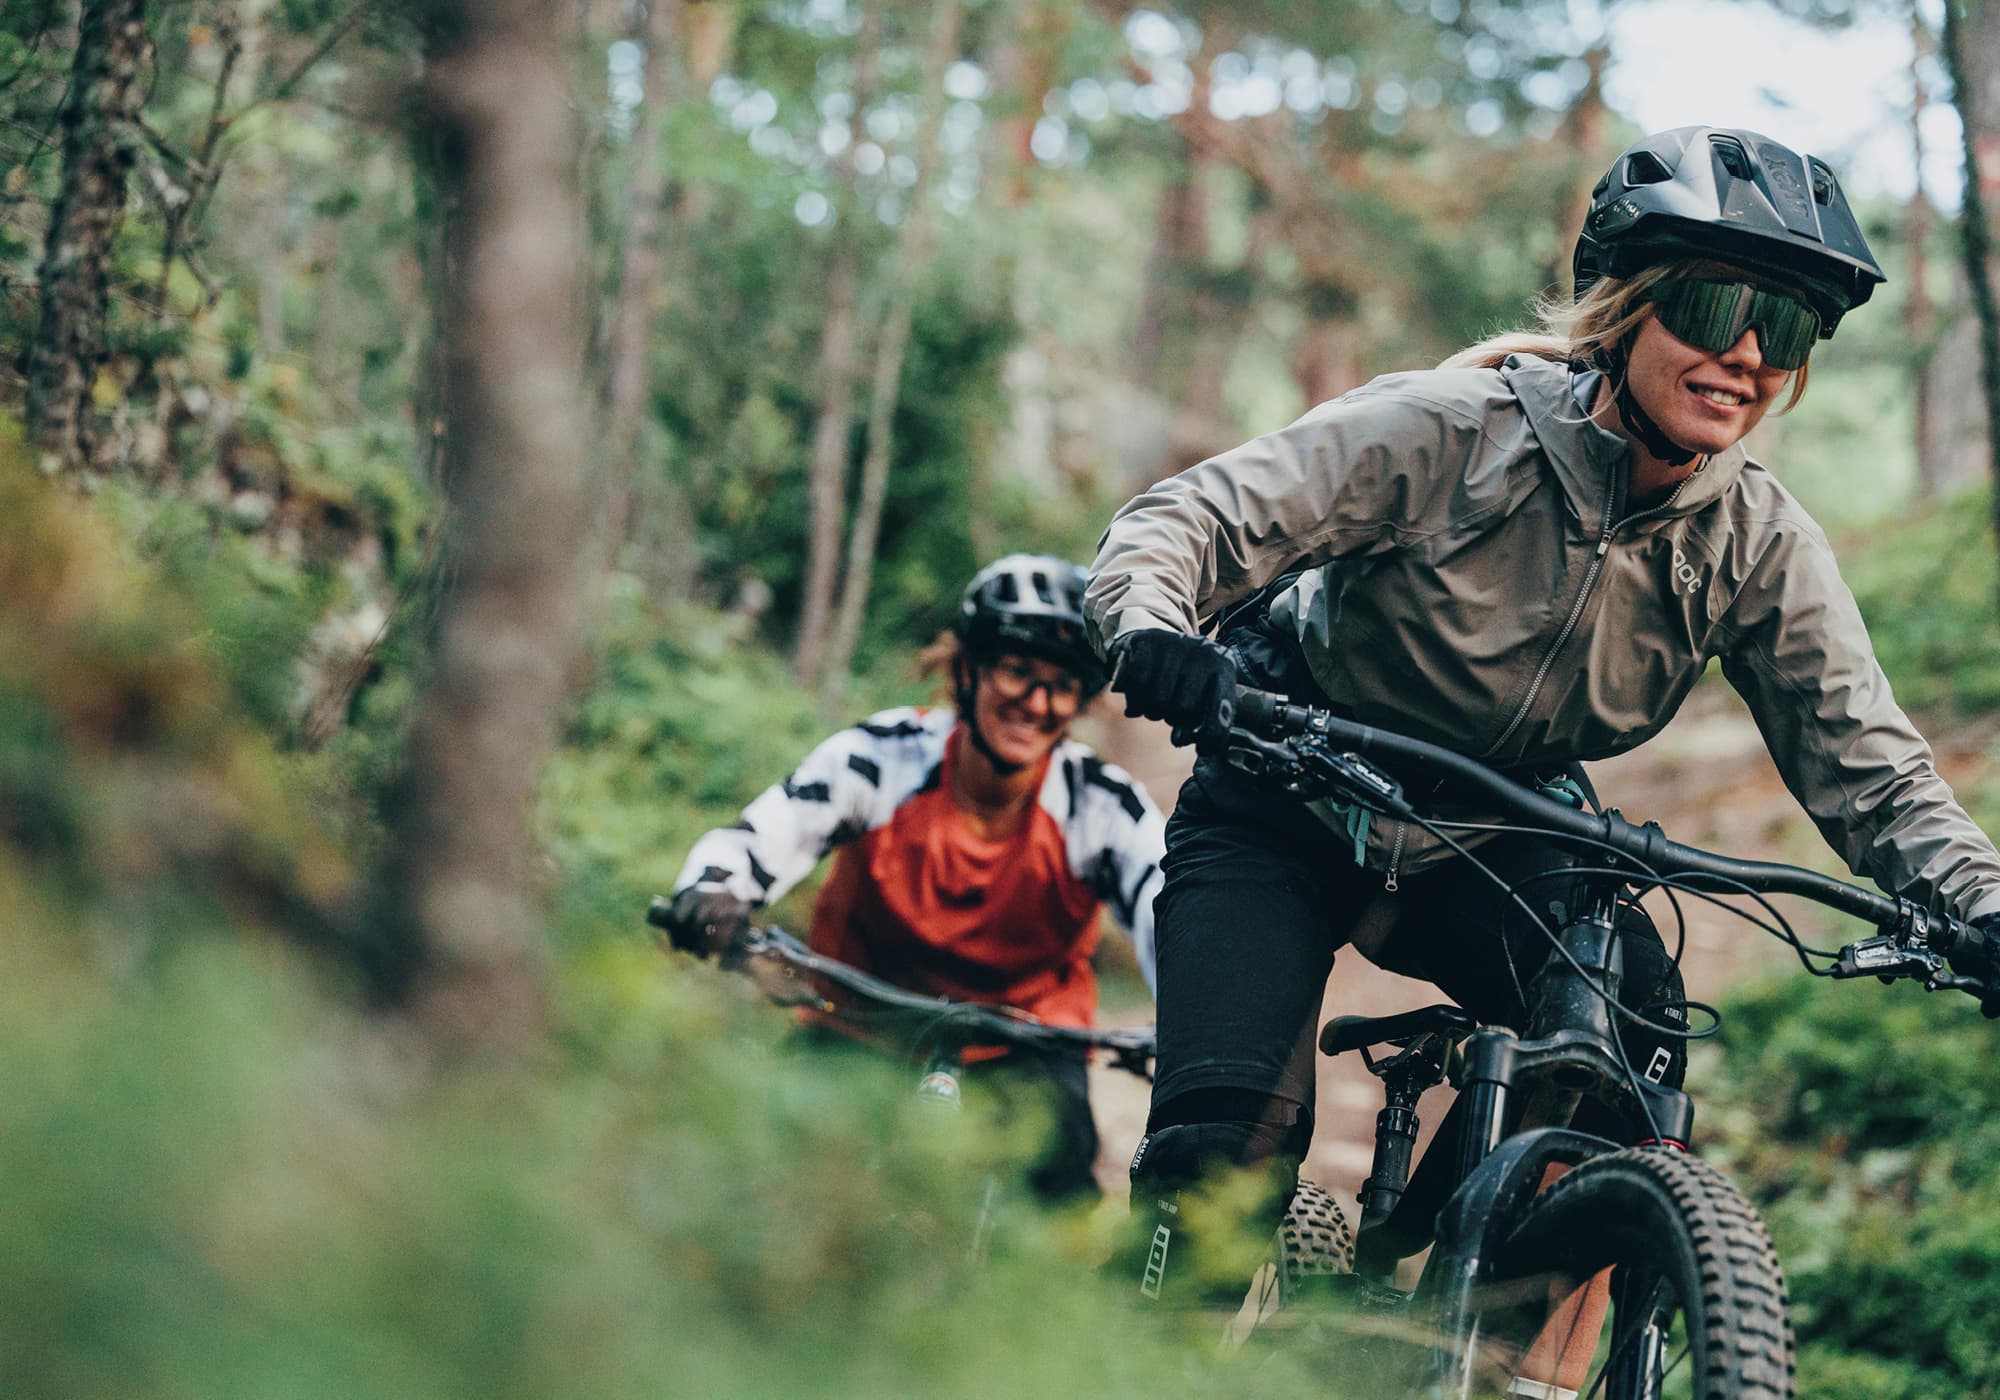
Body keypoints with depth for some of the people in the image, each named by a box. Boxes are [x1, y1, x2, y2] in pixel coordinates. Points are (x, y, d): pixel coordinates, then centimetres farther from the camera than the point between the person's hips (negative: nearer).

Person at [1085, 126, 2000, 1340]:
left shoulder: (1763, 545, -13)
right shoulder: (1455, 428, -25)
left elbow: (1867, 764, -14)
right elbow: (1187, 520, -25)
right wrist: (1153, 636, -48)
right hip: (1288, 817, -3)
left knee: (1631, 1015, -26)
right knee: (1228, 1151, -20)